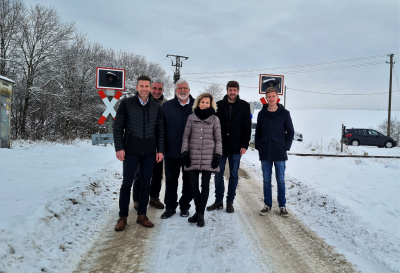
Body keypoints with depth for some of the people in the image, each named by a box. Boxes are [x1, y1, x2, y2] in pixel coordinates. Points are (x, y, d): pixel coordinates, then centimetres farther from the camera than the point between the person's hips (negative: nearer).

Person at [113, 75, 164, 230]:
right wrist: (119, 148, -9)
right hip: (131, 151, -2)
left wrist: (160, 150, 2)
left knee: (146, 184, 9)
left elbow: (160, 130, 8)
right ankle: (123, 217, 15)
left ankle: (142, 215, 22)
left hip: (149, 153, 3)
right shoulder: (126, 104, -1)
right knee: (126, 184, 3)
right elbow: (118, 127, -2)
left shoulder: (156, 107, 7)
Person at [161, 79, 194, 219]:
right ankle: (170, 206, 23)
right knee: (171, 180, 8)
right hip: (172, 151, 0)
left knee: (188, 181, 11)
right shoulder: (167, 106, 4)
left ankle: (185, 206, 27)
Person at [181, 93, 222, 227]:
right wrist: (185, 153, 1)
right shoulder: (191, 118, 8)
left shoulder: (214, 119, 6)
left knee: (205, 186, 0)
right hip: (193, 157, 1)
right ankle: (198, 211, 22)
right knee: (193, 186, 3)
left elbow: (218, 139, 6)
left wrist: (217, 155, -2)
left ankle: (201, 214, 12)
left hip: (208, 158, -1)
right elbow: (186, 136, 9)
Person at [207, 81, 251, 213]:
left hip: (236, 147, -1)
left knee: (234, 175, 7)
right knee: (218, 174, 6)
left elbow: (247, 127, 1)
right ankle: (218, 201, 19)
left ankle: (230, 202, 18)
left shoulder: (244, 106, 2)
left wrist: (245, 145, -6)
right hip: (220, 146, 1)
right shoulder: (219, 105, 4)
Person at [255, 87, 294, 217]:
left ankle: (282, 206, 17)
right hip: (265, 154, 2)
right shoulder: (261, 114, 6)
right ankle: (267, 205, 21)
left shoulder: (284, 113, 0)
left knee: (281, 180, 5)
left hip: (280, 153, -2)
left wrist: (286, 146, -4)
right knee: (266, 180, 9)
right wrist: (258, 146, 2)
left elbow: (290, 132, 4)